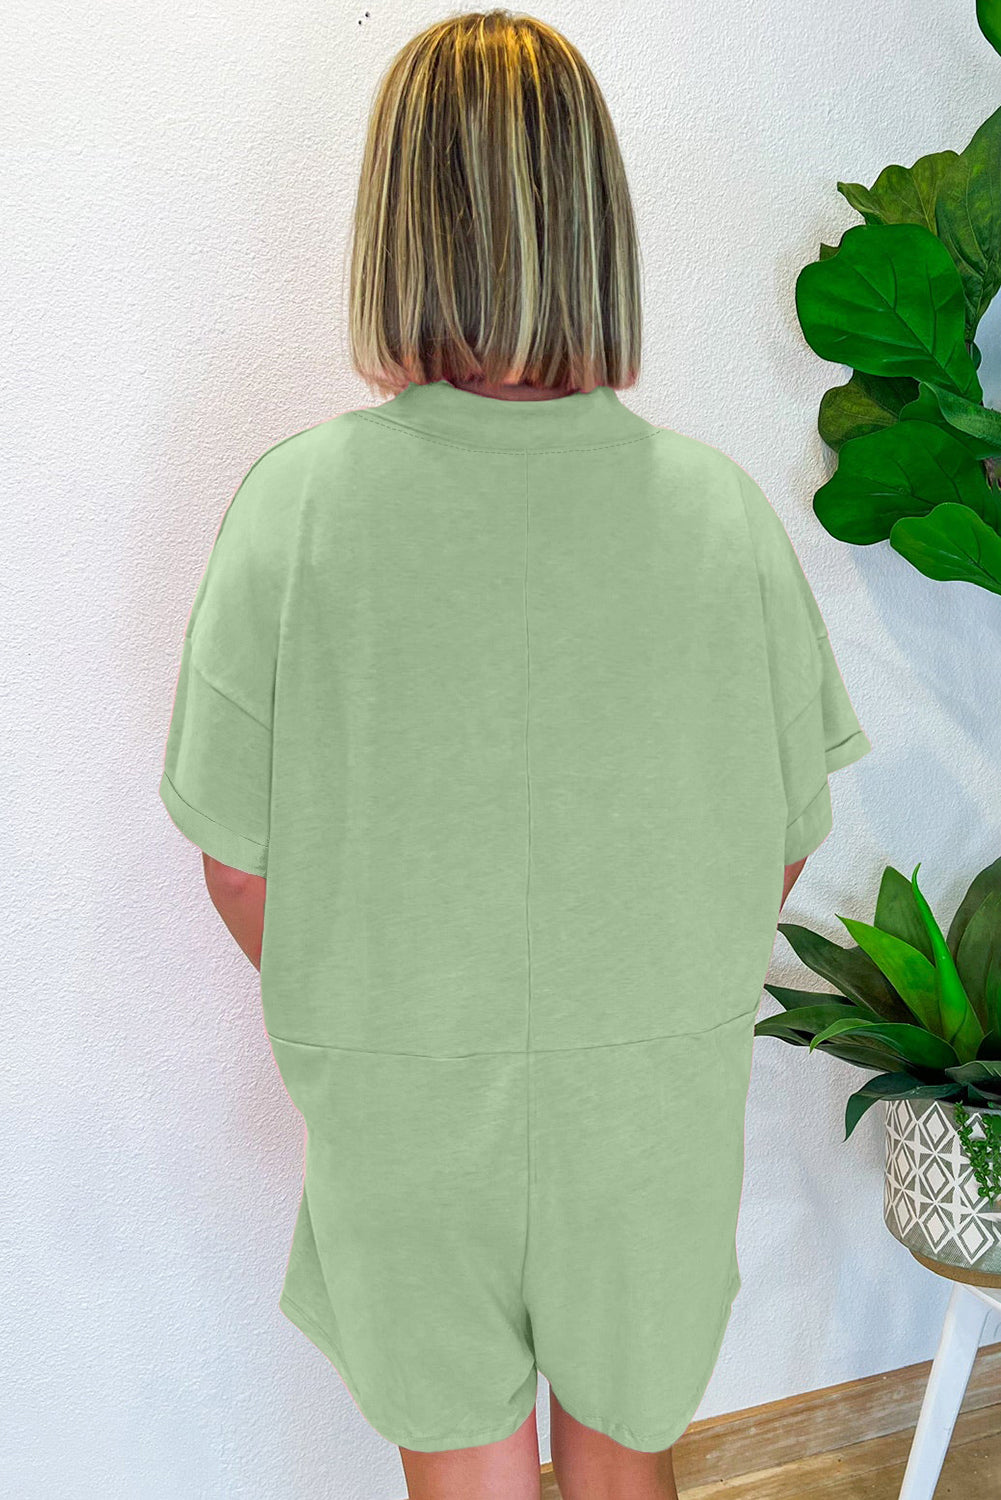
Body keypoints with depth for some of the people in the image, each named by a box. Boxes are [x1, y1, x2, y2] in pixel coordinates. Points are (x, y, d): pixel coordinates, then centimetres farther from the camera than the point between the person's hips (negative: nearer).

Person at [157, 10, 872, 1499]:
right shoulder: (722, 507, -14)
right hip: (658, 1094, 2)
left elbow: (241, 870, -11)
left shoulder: (296, 500, -18)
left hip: (401, 1099, -1)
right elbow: (779, 848, -4)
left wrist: (375, 1025, 8)